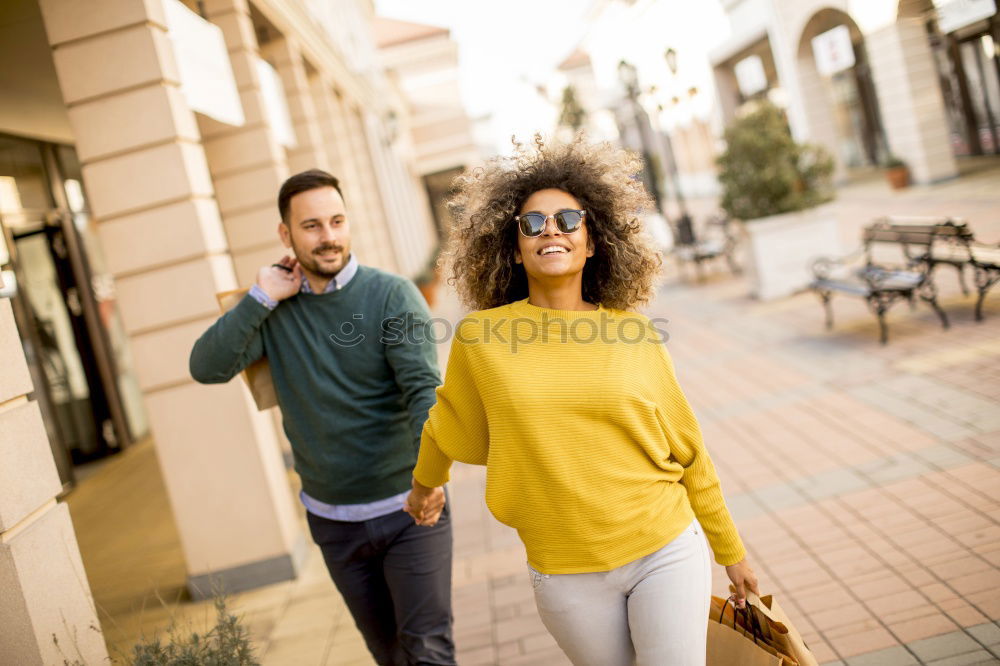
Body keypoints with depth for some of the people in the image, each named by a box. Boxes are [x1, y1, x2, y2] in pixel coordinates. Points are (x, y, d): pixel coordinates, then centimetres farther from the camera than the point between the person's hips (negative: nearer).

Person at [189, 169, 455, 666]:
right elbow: (207, 368, -10)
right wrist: (260, 299, -17)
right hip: (332, 518, 4)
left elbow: (423, 387, -22)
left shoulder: (391, 295, -11)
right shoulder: (275, 308, 0)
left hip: (408, 510, -3)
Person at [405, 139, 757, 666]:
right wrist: (425, 483, 29)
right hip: (568, 577, 0)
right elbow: (450, 427, 13)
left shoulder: (630, 330, -4)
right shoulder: (480, 336, -7)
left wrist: (730, 550, 12)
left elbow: (687, 451, 4)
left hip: (668, 552, 0)